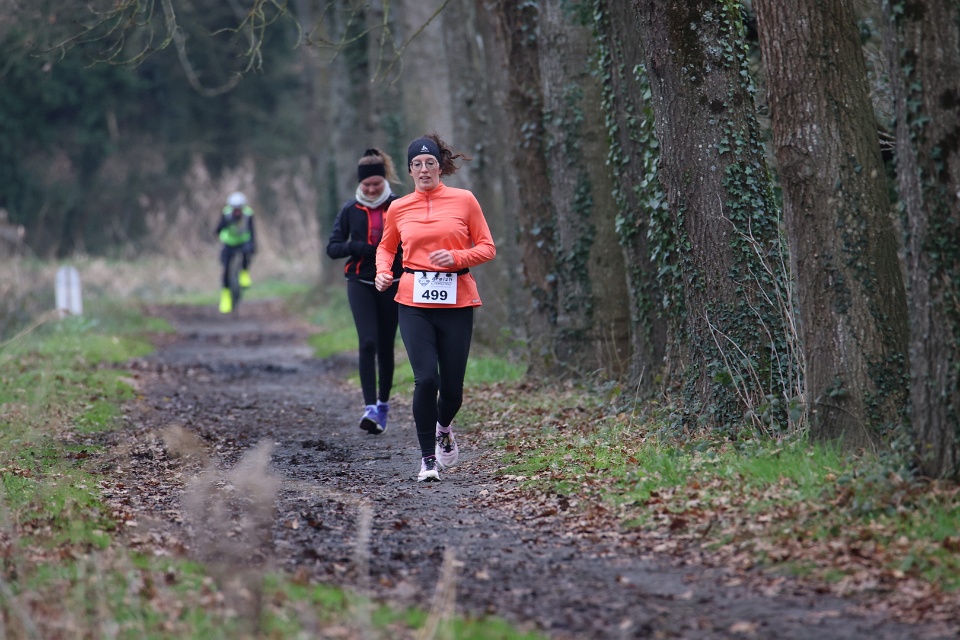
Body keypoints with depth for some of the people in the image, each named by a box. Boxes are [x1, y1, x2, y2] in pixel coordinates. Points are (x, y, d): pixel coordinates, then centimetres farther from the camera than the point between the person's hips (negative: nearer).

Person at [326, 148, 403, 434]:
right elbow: (333, 247, 2)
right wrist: (361, 248, -16)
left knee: (386, 346, 7)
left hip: (391, 283, 1)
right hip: (361, 284, 0)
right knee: (368, 343, -15)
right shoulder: (351, 211, 3)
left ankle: (383, 404, 24)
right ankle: (370, 408, -20)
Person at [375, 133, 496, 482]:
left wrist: (457, 257, -13)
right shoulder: (399, 208, 7)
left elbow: (487, 248, 5)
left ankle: (443, 428, 38)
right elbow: (386, 247, 23)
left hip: (457, 302, 0)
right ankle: (428, 458, -1)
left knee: (452, 386, 2)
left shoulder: (464, 200, 2)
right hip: (414, 302, 0)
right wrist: (383, 271, 3)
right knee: (426, 378, -14)